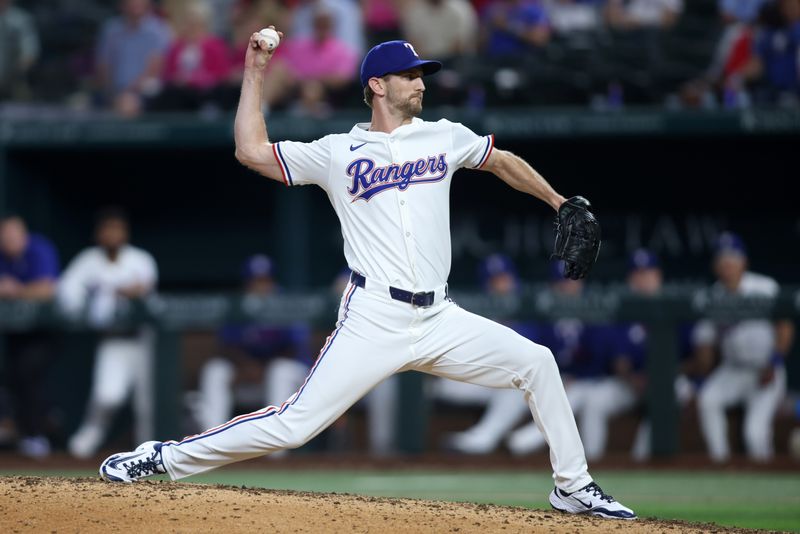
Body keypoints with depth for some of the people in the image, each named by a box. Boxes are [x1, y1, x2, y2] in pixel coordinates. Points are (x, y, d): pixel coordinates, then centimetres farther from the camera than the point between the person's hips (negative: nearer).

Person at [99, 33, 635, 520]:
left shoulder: (445, 137, 11)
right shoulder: (338, 152, 3)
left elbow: (502, 161, 28)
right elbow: (251, 151, 1)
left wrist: (560, 202, 24)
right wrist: (255, 75, 3)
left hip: (440, 319, 4)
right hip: (374, 319, -4)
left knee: (536, 362, -3)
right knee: (294, 424, -13)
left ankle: (573, 486, 11)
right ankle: (167, 457, -3)